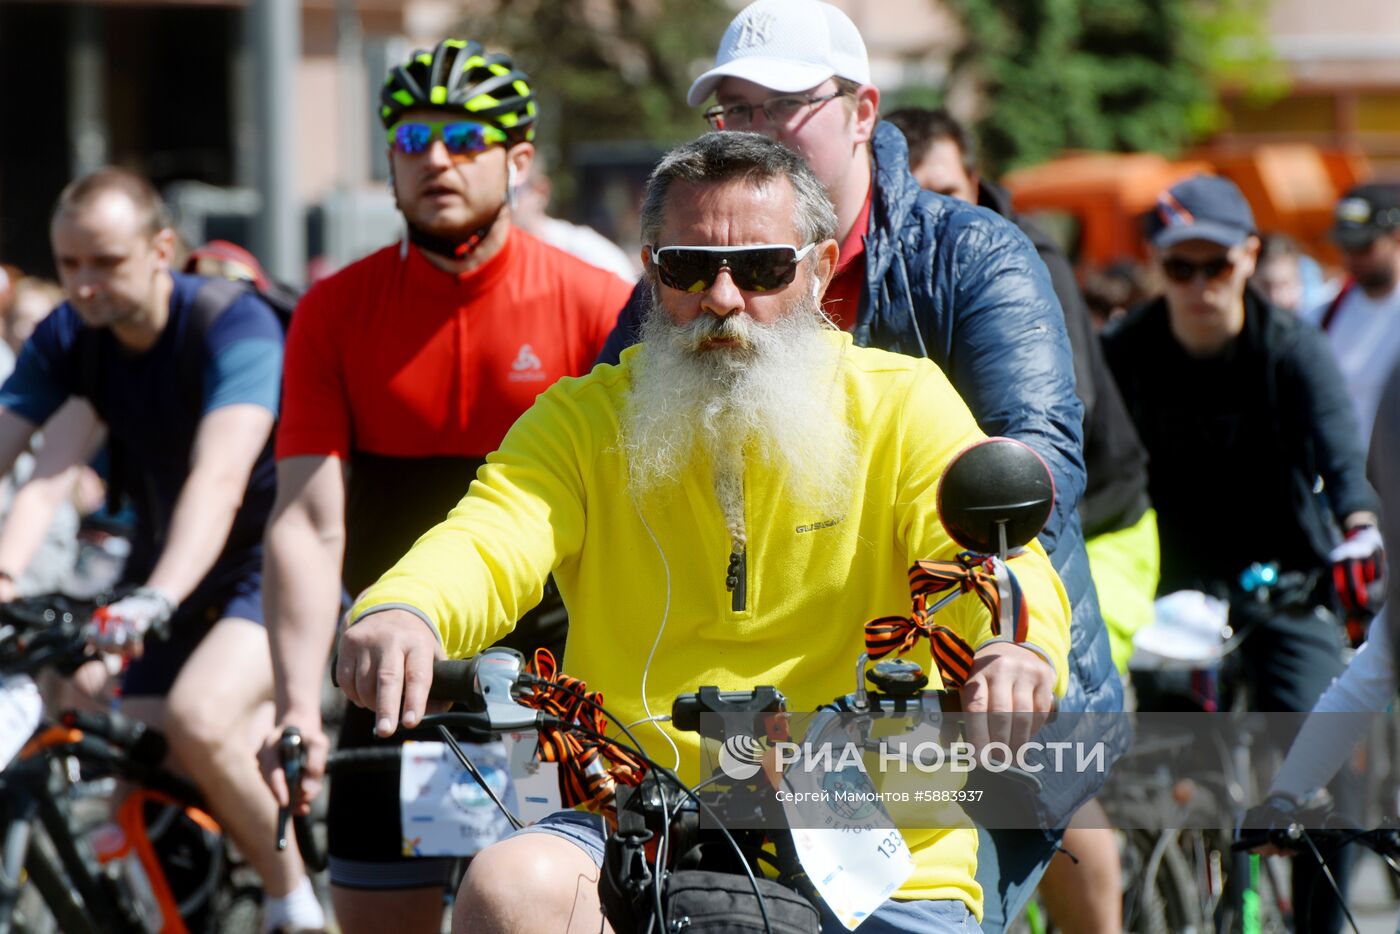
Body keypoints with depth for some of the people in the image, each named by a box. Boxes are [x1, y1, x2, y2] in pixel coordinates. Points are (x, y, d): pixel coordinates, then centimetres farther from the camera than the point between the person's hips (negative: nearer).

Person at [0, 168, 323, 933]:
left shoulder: (233, 327, -25)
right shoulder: (65, 340, -7)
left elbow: (219, 480, -39)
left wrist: (158, 599, -55)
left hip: (271, 563, -6)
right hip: (164, 572, 7)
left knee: (200, 718, -30)